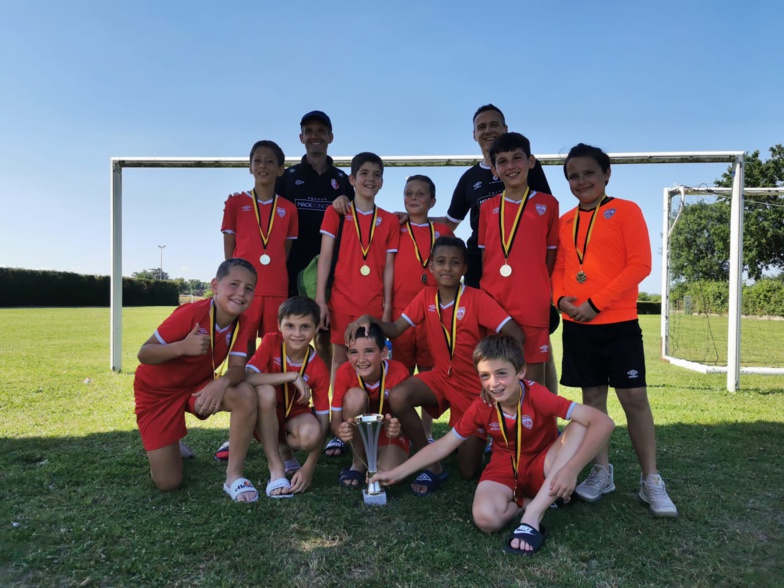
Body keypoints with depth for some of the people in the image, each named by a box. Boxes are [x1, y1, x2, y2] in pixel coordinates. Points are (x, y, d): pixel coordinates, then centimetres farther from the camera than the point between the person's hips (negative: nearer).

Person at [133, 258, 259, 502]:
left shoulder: (242, 326, -13)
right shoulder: (191, 313, -30)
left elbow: (237, 369, -21)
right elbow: (143, 354, -25)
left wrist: (222, 382, -44)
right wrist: (182, 347, -44)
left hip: (198, 386, 4)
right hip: (157, 391, -4)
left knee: (246, 395, -28)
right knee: (168, 482, -6)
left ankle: (234, 476, -15)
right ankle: (162, 446, 30)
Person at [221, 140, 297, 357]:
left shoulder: (288, 209, 9)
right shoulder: (235, 203, 5)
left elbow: (286, 251, 12)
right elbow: (228, 250, 4)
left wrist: (278, 276, 1)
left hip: (277, 290, 2)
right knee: (243, 346, 2)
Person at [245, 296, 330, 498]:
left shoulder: (319, 368, -17)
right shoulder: (271, 342, -17)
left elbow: (323, 419, -16)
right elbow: (247, 378, -33)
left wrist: (309, 468, -24)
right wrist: (292, 376, -33)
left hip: (295, 416, 1)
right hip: (266, 417, 0)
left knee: (311, 434, -34)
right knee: (266, 391, -34)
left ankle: (284, 449, 5)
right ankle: (276, 466, -20)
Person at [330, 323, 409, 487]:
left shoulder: (399, 372, -25)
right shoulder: (345, 372, -22)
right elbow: (335, 420, -20)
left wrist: (396, 428, -44)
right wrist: (341, 431, -44)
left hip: (389, 436, -2)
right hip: (359, 434, 2)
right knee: (355, 395, -30)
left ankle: (374, 459, 6)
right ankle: (358, 463, -9)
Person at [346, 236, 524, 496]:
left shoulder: (477, 298, -19)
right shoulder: (426, 296, -6)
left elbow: (516, 336, -22)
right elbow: (395, 330, -7)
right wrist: (369, 319, -26)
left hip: (476, 387, -3)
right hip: (442, 377, 4)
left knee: (468, 472, -1)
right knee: (397, 397, -28)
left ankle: (482, 440, 36)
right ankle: (433, 466, -7)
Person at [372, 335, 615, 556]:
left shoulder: (537, 396, -24)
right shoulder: (480, 408, -13)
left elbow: (603, 422, -31)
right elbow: (443, 445, -3)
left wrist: (571, 469, -41)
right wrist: (397, 473, -5)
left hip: (541, 466, -1)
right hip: (505, 468, 2)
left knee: (580, 426, -31)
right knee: (485, 518, -33)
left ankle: (533, 515, -33)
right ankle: (543, 499, -4)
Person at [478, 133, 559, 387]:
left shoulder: (548, 203, 4)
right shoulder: (488, 207, 10)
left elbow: (552, 255, 7)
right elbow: (484, 256, 11)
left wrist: (543, 292, 1)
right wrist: (483, 295, 3)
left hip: (532, 304, -2)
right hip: (492, 303, 3)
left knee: (532, 376, 4)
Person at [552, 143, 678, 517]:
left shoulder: (626, 211, -2)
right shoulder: (565, 221, 10)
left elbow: (639, 265, -11)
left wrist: (596, 303, -16)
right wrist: (561, 298, -9)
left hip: (618, 323, -4)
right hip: (577, 326, 4)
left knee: (634, 397, -1)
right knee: (592, 396, 11)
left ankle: (651, 480, 14)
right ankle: (602, 472, 24)